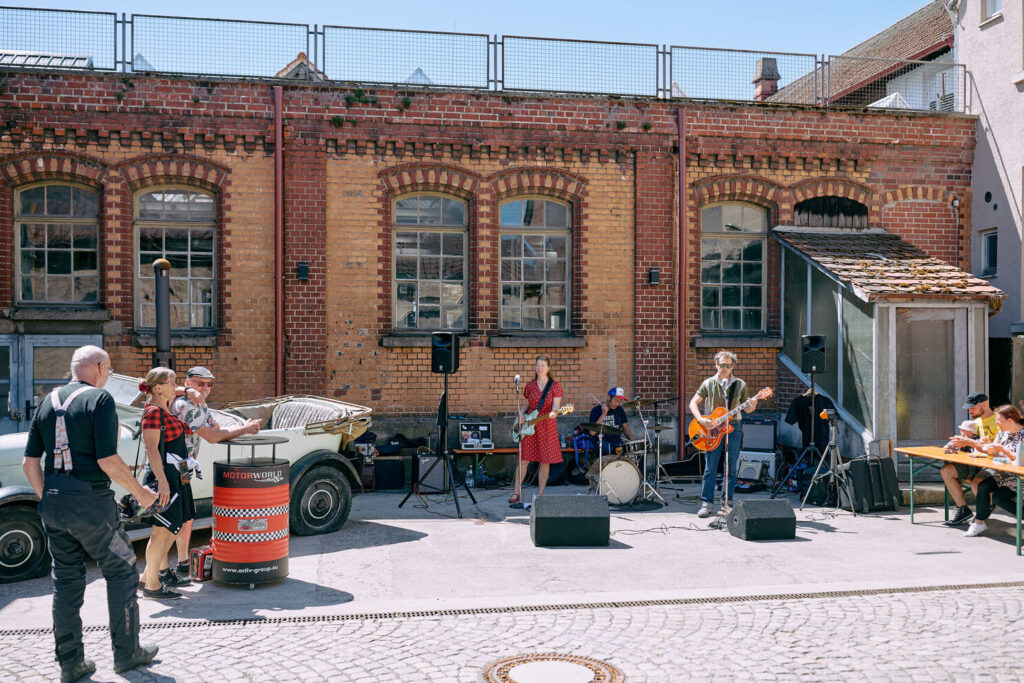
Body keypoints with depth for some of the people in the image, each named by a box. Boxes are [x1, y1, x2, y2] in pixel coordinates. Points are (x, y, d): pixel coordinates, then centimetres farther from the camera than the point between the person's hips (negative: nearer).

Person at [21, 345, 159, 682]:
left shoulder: (48, 402, 11)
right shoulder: (99, 399, -10)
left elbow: (29, 462, 11)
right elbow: (108, 461, -17)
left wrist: (47, 499, 20)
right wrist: (140, 492, -5)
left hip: (53, 503, 7)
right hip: (91, 502, -7)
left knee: (66, 580, 13)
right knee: (121, 571, 8)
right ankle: (126, 652, 15)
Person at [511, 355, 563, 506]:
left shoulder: (555, 386, 1)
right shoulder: (530, 386, 10)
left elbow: (555, 406, -9)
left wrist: (553, 413, -30)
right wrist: (521, 413, -1)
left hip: (547, 427, -2)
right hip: (529, 427, 2)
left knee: (545, 460, 1)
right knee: (524, 459, -2)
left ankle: (540, 494, 12)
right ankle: (517, 493, 4)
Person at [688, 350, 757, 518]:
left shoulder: (740, 384, 7)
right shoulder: (708, 383, 4)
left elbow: (747, 409, 11)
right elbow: (693, 403, 5)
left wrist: (753, 405, -13)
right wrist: (701, 419, -11)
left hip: (734, 428, 1)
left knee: (732, 469, 4)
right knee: (710, 468, -3)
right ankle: (707, 504, 1)